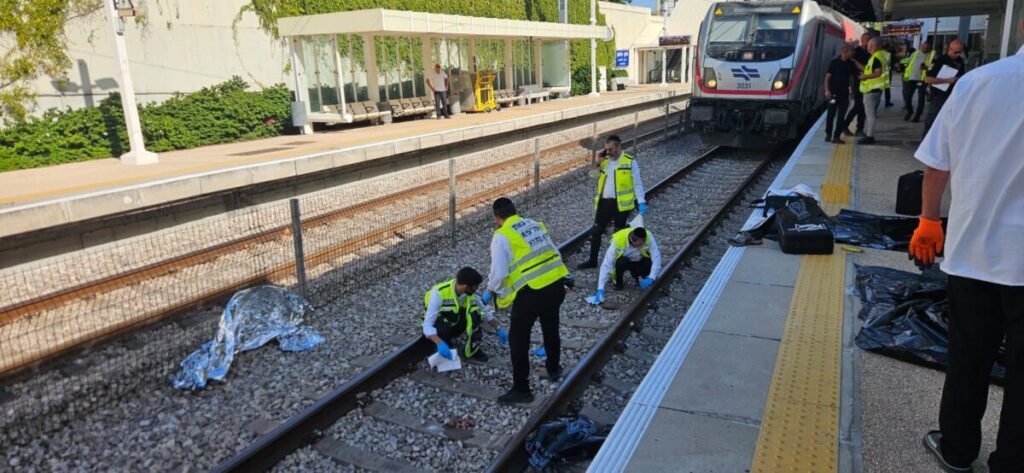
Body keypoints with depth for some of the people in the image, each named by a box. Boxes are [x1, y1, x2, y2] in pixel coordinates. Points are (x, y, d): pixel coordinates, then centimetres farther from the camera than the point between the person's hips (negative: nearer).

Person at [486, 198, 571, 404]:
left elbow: (499, 273, -12)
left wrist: (490, 292, 7)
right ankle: (554, 369, 50)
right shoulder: (536, 224, 13)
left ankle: (521, 389, 16)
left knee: (518, 339, 10)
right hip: (557, 284, 7)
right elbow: (554, 253, 17)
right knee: (551, 328, 29)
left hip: (532, 292, -7)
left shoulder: (501, 237, -6)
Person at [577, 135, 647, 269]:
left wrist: (641, 202, -16)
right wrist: (596, 163, -1)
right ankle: (592, 260, 20)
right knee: (595, 231, 8)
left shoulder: (630, 162, -7)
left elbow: (637, 184, -7)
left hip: (621, 203, -5)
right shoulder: (604, 161, 9)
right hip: (604, 202, 5)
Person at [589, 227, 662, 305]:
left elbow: (656, 258, -33)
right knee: (621, 262, -36)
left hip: (640, 261, 3)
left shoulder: (648, 237, -31)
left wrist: (651, 278, -47)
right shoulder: (618, 241, -36)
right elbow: (606, 265, -38)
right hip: (624, 260, -3)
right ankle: (618, 283, -6)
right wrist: (601, 289, -44)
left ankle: (637, 276, 7)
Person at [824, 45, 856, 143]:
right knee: (831, 114, 1)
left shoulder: (850, 64, 7)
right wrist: (827, 90, -13)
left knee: (841, 116, 2)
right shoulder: (834, 62, -4)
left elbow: (852, 76, 13)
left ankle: (836, 136, 7)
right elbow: (827, 77, -5)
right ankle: (828, 134, 15)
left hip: (844, 93, 4)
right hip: (834, 92, -4)